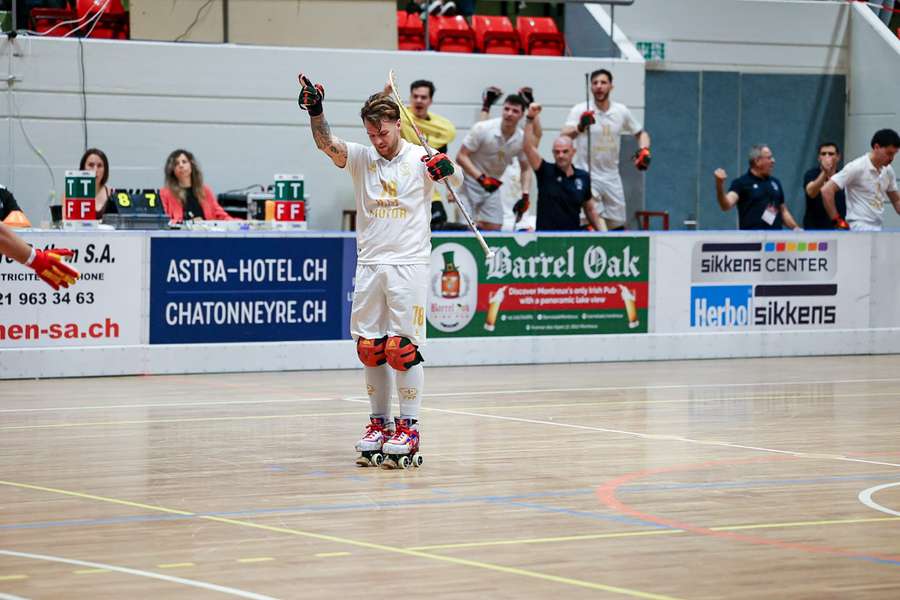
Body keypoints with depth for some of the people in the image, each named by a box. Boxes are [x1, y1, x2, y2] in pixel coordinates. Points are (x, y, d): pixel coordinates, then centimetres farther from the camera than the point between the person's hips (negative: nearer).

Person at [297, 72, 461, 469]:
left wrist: (447, 169, -30)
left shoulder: (419, 159, 1)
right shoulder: (360, 158, 6)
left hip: (409, 264, -4)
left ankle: (408, 427, -3)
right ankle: (379, 423, 14)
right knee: (370, 348, 5)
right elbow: (326, 144, -9)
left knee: (403, 347, -7)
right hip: (369, 264, 4)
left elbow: (456, 180, -6)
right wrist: (315, 110, -28)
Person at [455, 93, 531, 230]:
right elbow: (461, 157, -17)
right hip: (471, 180, -5)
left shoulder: (522, 139, -6)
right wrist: (481, 178, -28)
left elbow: (525, 169, 8)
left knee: (494, 228, -1)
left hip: (493, 185, 5)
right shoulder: (482, 128, -19)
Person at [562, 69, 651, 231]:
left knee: (618, 225, 9)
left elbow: (641, 133, 18)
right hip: (587, 175, -4)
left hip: (612, 177, 4)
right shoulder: (580, 111, -8)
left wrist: (644, 150, -3)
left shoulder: (621, 112, 5)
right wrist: (580, 127, -44)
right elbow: (564, 137, -23)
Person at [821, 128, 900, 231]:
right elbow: (826, 190, -14)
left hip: (878, 228, 8)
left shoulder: (888, 171, 11)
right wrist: (837, 221, -12)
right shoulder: (856, 168, -11)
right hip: (859, 228, -8)